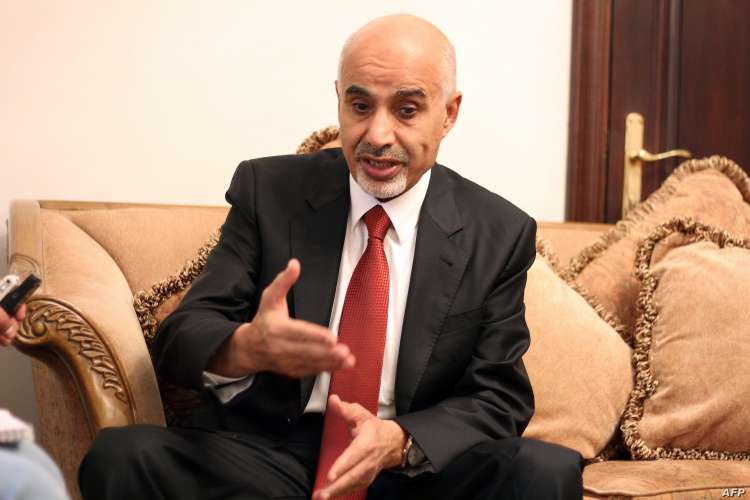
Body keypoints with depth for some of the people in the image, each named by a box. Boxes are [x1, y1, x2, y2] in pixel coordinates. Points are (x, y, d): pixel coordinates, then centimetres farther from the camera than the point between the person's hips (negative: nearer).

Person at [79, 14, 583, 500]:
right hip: (262, 457, 0)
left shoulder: (501, 235, 1)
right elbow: (181, 338, -5)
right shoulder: (268, 190, 0)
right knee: (121, 455, -27)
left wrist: (400, 440, -22)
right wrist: (248, 346, -30)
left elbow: (498, 397, 0)